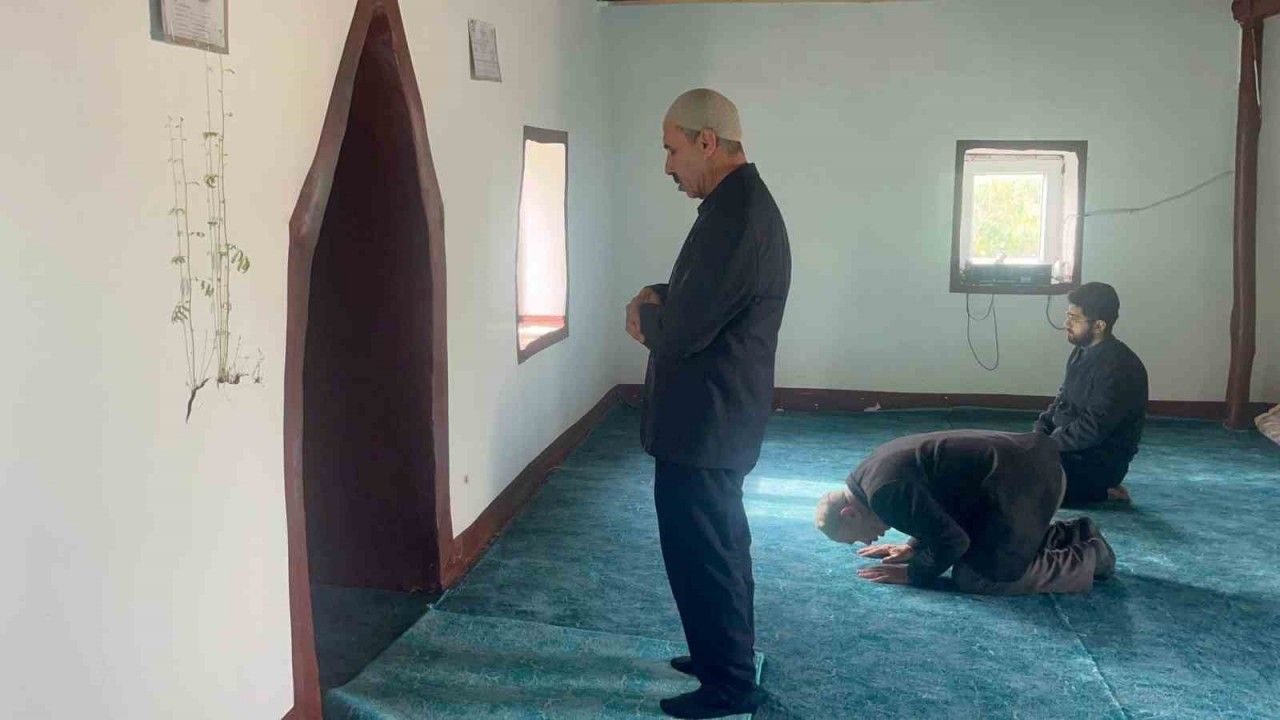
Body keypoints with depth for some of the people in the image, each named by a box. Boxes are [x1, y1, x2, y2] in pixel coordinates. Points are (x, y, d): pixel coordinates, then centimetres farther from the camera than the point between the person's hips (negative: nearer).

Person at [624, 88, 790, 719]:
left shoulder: (735, 215, -24)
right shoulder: (743, 202, 10)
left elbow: (684, 329, -26)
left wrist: (644, 317, -5)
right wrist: (657, 298, 0)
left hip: (704, 424, -10)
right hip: (715, 417, 10)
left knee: (699, 551, 2)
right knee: (719, 544, 21)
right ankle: (725, 655, 36)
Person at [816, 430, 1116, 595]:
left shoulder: (884, 491, -18)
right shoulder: (878, 468, 13)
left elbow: (951, 540, -16)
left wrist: (913, 574, -2)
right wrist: (913, 547, 16)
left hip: (1017, 481, -10)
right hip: (1026, 463, 10)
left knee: (975, 578, -10)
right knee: (974, 552, 22)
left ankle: (1086, 560, -1)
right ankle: (1073, 536, 23)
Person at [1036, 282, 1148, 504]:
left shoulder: (1118, 367, -24)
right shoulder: (1083, 352, 7)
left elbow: (1093, 428, -27)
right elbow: (1063, 399, 16)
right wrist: (1039, 431, 0)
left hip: (1100, 461, -10)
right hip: (1073, 444, 10)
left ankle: (1101, 492, -4)